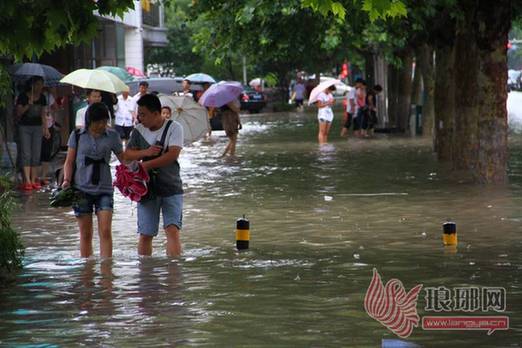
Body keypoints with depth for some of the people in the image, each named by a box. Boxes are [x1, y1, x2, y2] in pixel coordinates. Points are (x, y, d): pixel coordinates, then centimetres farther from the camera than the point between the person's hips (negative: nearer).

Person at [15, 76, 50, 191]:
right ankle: (27, 181, -12)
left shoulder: (42, 98, 7)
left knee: (36, 155, 2)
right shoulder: (23, 97, -8)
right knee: (26, 154, -8)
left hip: (37, 127, 5)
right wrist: (28, 105, -24)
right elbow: (18, 113, -10)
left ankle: (34, 180, 5)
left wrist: (46, 129, 8)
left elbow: (43, 115, 13)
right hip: (24, 127, -5)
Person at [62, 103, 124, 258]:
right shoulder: (77, 135, 2)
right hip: (82, 189, 0)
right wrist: (67, 180, -10)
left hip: (104, 189, 0)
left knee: (105, 232, -11)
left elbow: (123, 158, 11)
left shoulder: (112, 136, 4)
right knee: (85, 234, 5)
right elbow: (69, 161, 5)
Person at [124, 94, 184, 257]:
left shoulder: (174, 128, -6)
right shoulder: (139, 130, 7)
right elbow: (127, 154, 5)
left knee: (172, 230, -14)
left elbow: (173, 155, -17)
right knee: (145, 234, 6)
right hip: (147, 188, 4)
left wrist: (146, 165, -18)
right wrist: (146, 152, -14)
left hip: (171, 188, -4)